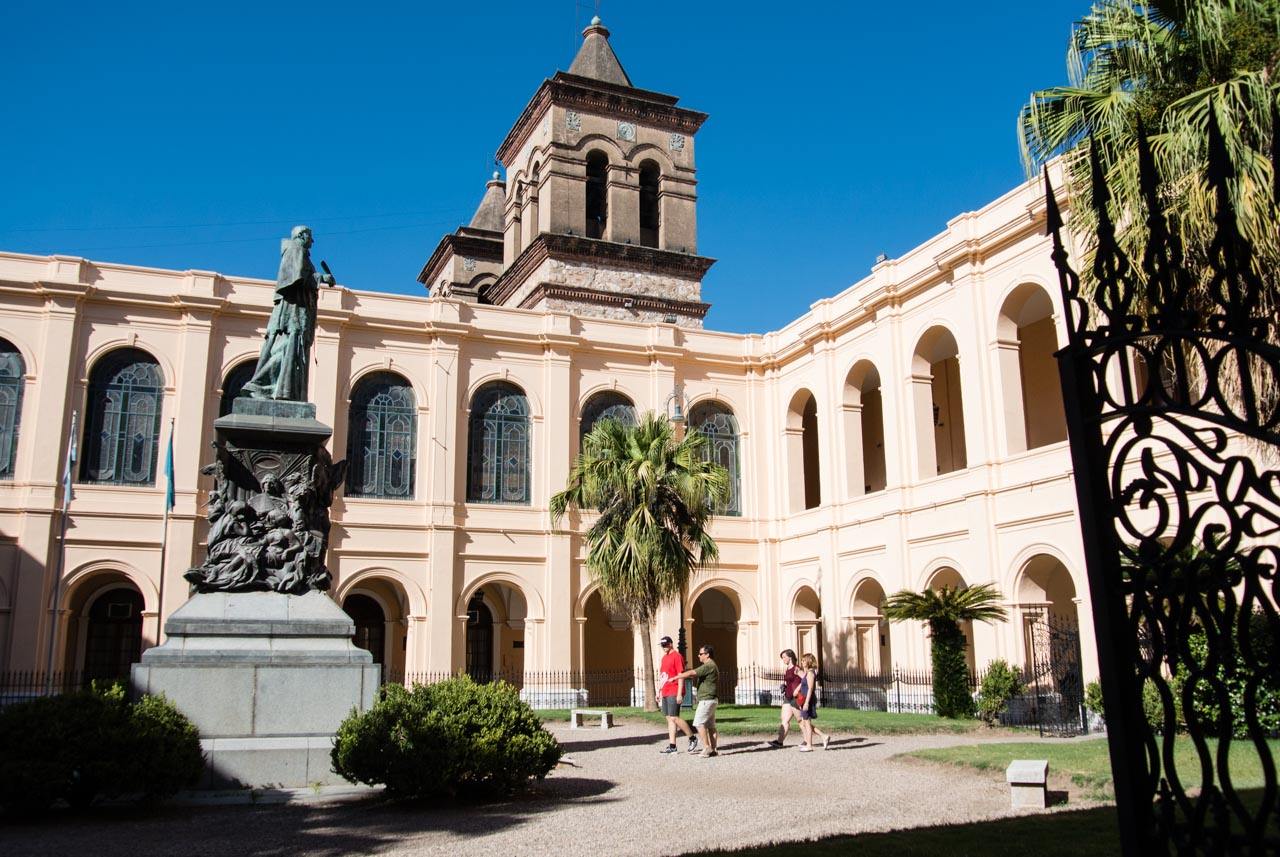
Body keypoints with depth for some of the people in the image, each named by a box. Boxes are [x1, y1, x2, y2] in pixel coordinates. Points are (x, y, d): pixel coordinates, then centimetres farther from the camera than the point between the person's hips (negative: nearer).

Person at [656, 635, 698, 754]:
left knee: (674, 717, -11)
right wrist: (659, 690, 20)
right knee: (669, 718, 7)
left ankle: (692, 738, 3)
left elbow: (681, 676, -15)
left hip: (674, 693, -9)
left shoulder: (676, 656, -10)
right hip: (666, 693, 9)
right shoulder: (664, 657, 17)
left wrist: (679, 694, -19)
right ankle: (672, 746, 9)